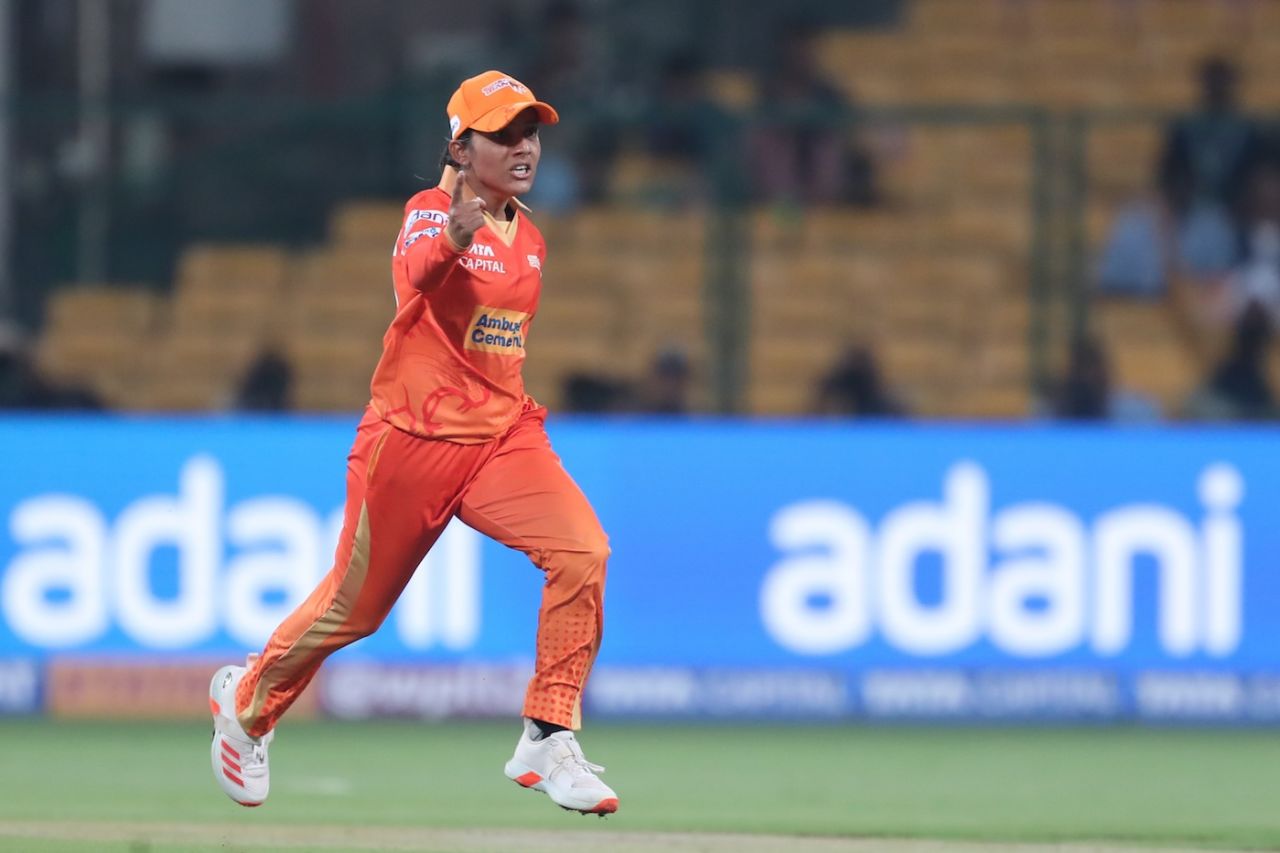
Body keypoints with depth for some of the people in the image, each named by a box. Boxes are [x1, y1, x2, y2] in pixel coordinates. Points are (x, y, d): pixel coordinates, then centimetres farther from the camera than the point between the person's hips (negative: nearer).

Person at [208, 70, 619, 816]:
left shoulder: (529, 238, 10)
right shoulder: (431, 212, -12)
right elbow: (421, 269, -39)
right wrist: (454, 235, -60)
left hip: (501, 434, 5)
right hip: (414, 439, -5)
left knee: (582, 553, -20)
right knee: (355, 607, 8)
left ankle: (548, 742, -12)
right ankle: (248, 700, 37)